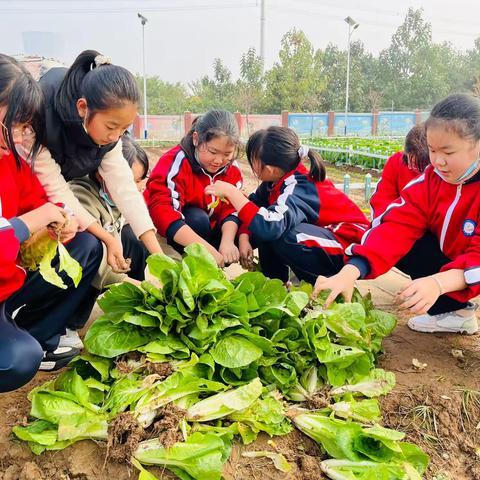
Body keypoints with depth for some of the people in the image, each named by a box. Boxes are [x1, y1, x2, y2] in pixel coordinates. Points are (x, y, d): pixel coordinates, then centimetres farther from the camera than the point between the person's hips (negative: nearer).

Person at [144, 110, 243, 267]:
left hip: (208, 229, 6)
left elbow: (231, 208, -12)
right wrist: (206, 249, -47)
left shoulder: (231, 168, -8)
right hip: (169, 233, -5)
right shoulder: (176, 163, -28)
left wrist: (227, 241, -35)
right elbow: (162, 211, -39)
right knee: (197, 218, -34)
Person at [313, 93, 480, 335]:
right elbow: (397, 225, -23)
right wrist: (352, 270, -38)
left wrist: (439, 282, -49)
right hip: (449, 262, 6)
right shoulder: (431, 179, -10)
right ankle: (453, 311, -1)